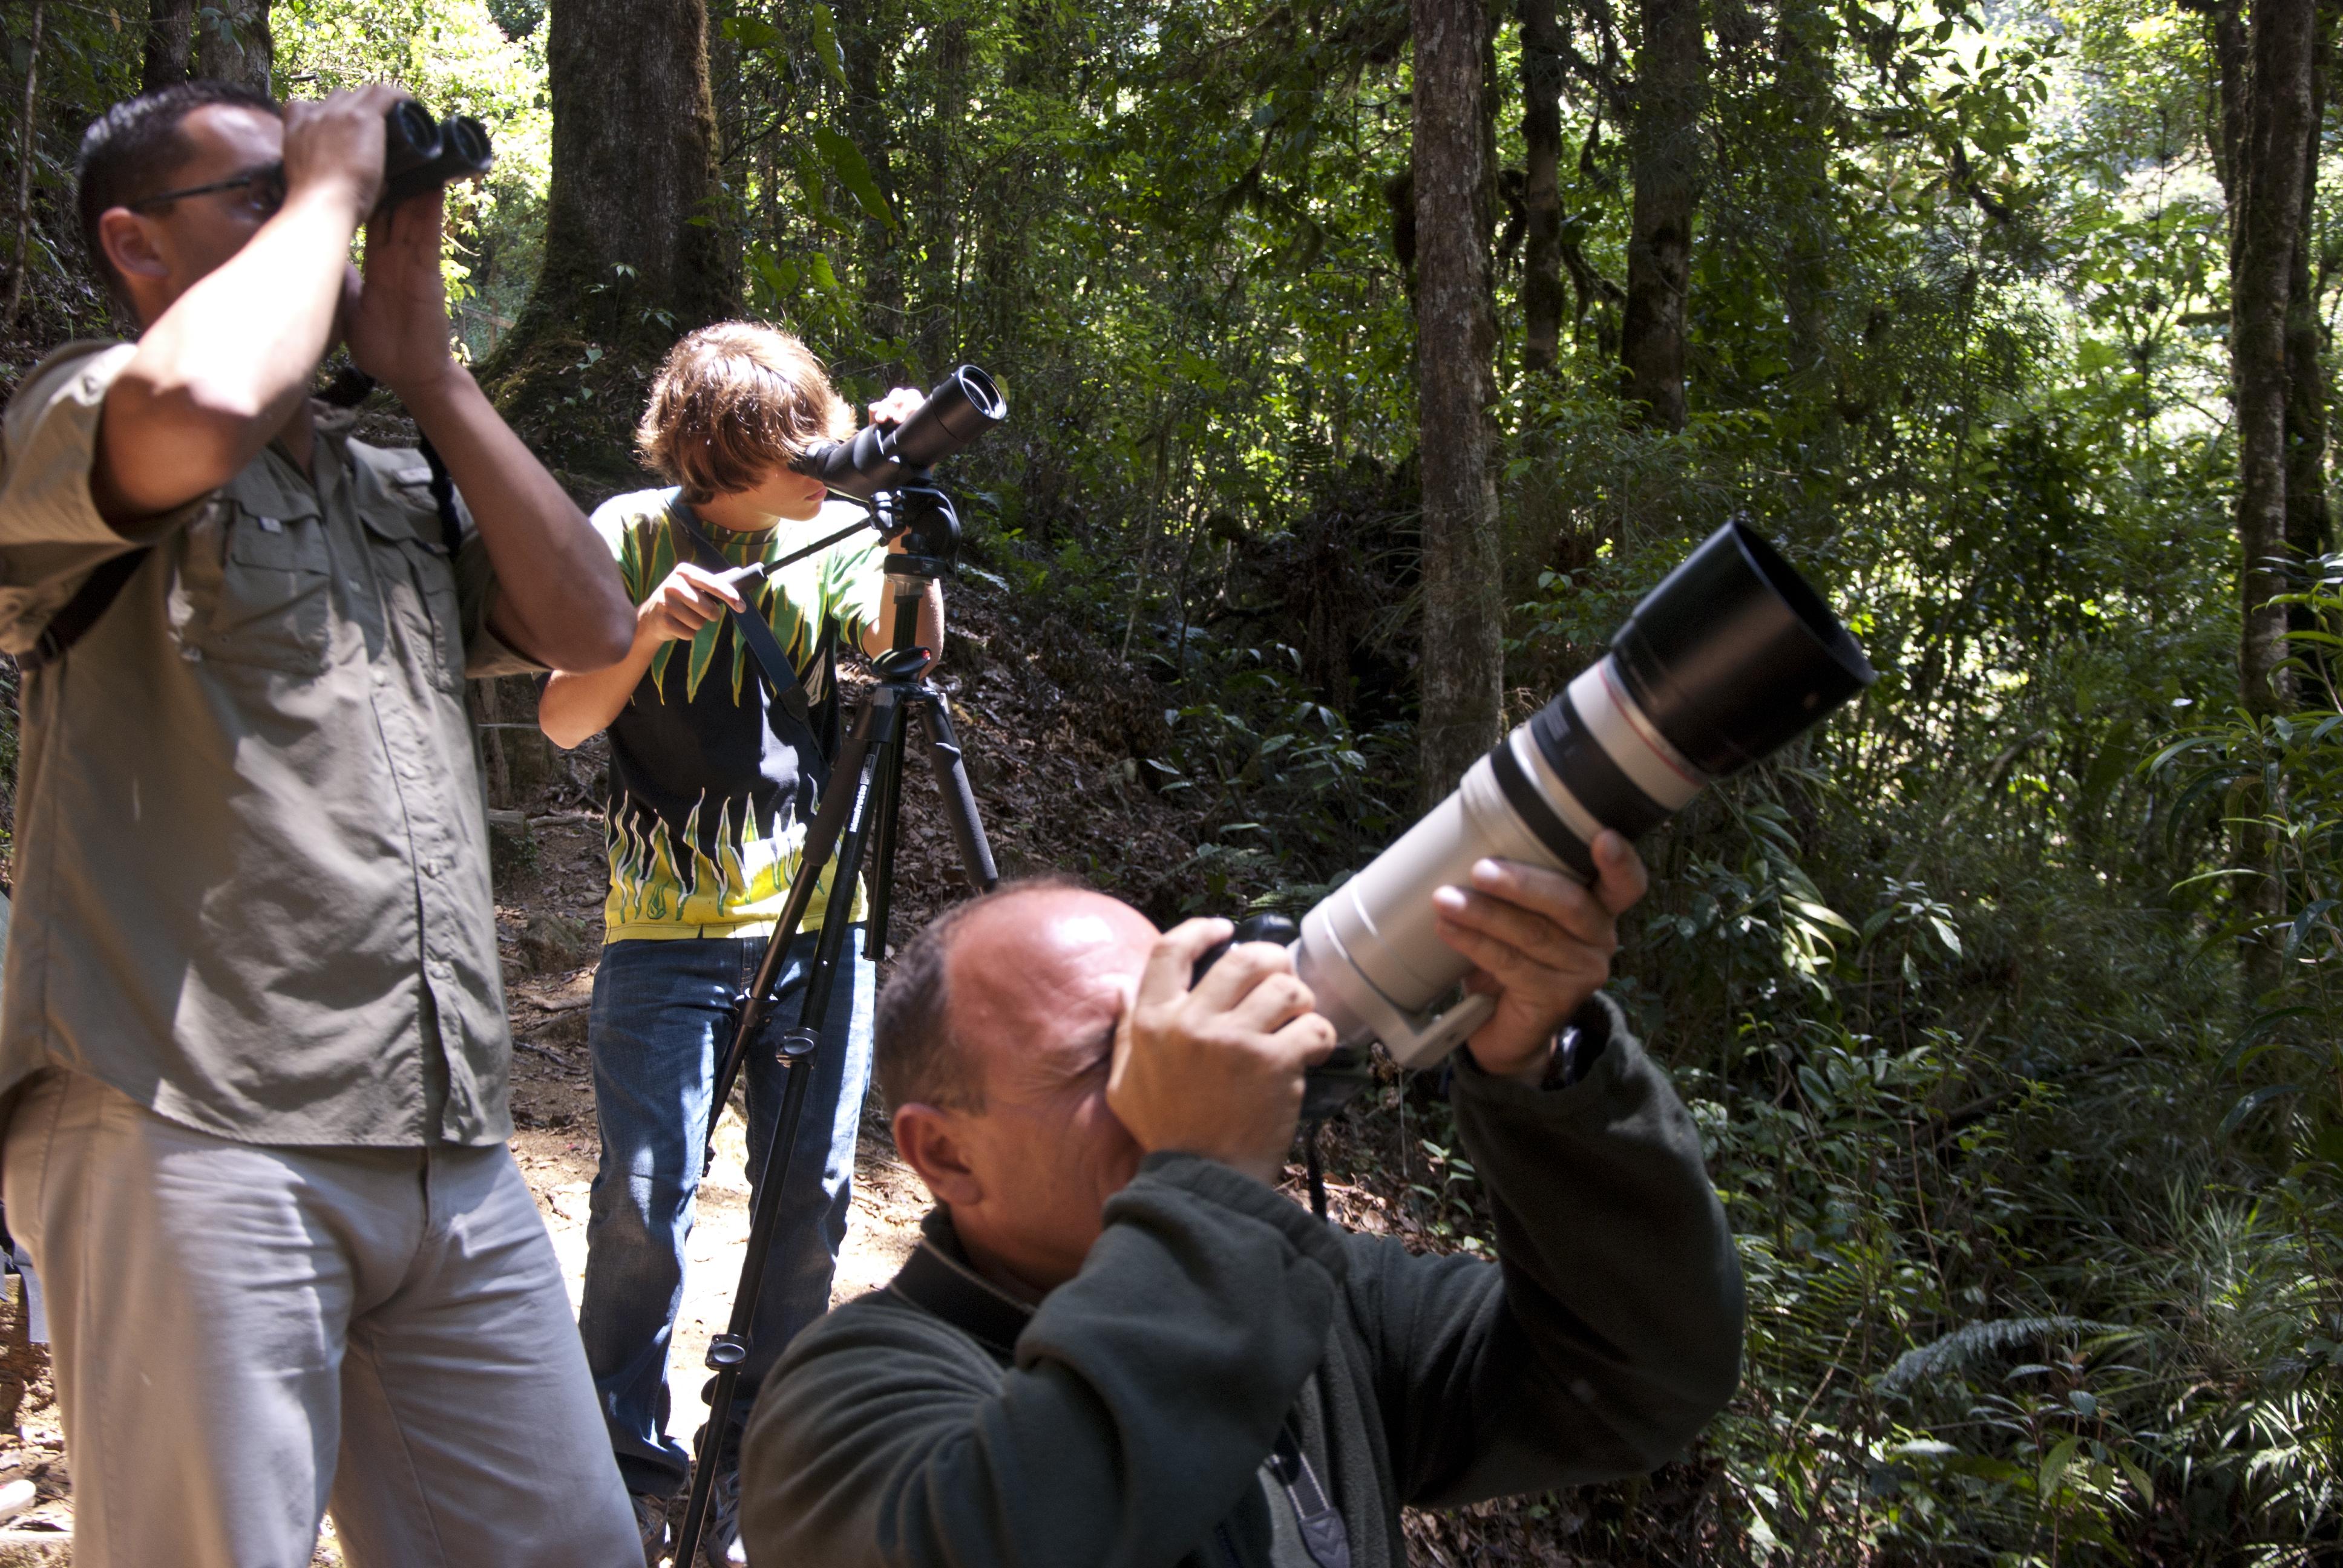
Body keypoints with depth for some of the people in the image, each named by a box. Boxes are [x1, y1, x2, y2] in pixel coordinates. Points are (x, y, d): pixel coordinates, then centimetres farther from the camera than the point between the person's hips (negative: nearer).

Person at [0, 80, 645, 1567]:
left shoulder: (400, 492, 25)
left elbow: (591, 626, 13)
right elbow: (202, 404, -22)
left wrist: (427, 369, 12)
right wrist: (327, 185, -5)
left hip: (451, 1152, 7)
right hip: (195, 1131, -7)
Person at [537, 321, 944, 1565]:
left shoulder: (833, 537, 6)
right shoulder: (631, 536, -2)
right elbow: (563, 721, -6)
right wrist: (646, 630, -23)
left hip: (815, 923, 3)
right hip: (666, 934, -3)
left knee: (813, 1195, 4)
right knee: (645, 1204, -6)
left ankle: (757, 1468, 18)